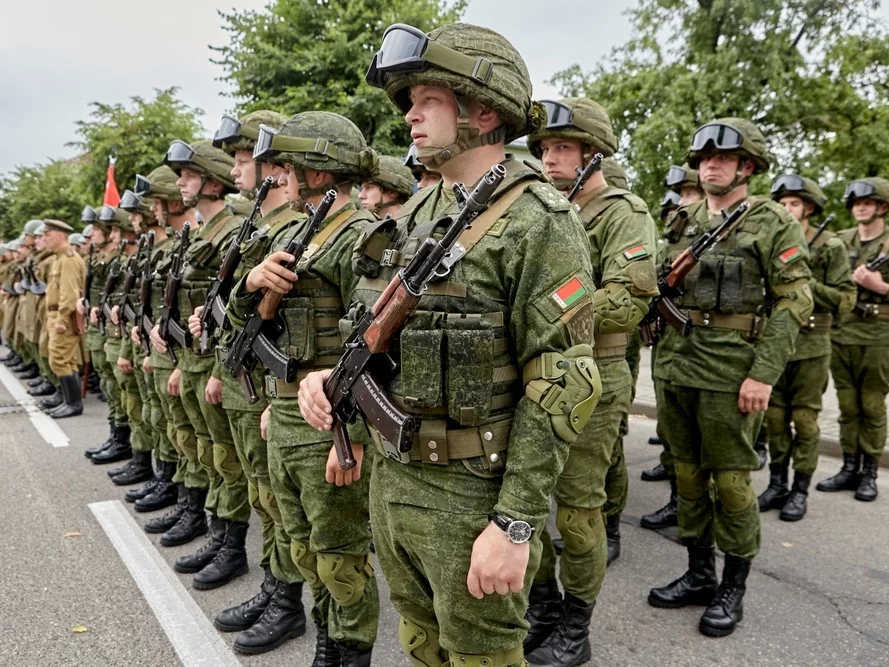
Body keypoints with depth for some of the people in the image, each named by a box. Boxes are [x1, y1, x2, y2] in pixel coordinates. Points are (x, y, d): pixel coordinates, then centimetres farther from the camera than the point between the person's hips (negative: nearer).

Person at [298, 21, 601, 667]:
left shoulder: (538, 221, -16)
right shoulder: (417, 211, 8)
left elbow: (562, 387, -20)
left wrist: (516, 524, -21)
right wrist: (333, 374, -2)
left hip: (471, 494, -7)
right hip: (392, 475, 8)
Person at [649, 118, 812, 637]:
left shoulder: (774, 223, -2)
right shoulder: (683, 223, 13)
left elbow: (794, 302, -8)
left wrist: (764, 373, -16)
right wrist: (664, 358, 9)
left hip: (731, 371, -5)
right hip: (676, 365, 6)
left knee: (730, 479, 3)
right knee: (688, 473, 12)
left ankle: (734, 588, 20)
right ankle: (699, 574, 28)